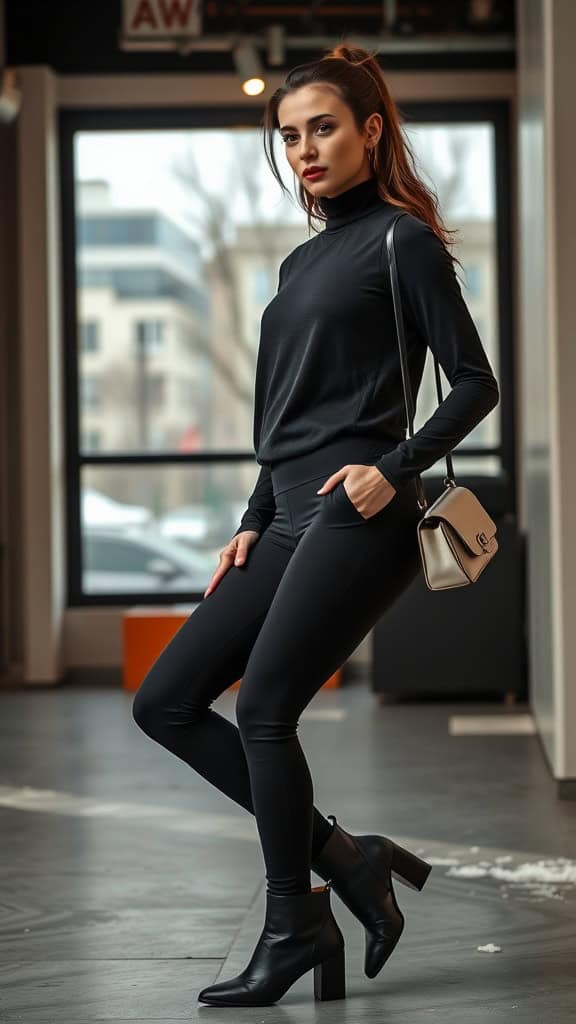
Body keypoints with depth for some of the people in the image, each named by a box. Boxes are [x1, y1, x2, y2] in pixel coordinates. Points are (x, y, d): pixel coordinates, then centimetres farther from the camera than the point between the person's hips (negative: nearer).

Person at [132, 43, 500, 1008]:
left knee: (264, 711, -10)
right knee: (165, 702, 4)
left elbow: (475, 383, -6)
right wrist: (252, 524, 17)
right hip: (292, 524, 9)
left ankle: (295, 931, 6)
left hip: (358, 520, -9)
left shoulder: (400, 241, -2)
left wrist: (395, 468, -17)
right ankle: (346, 859, 8)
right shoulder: (302, 262, 21)